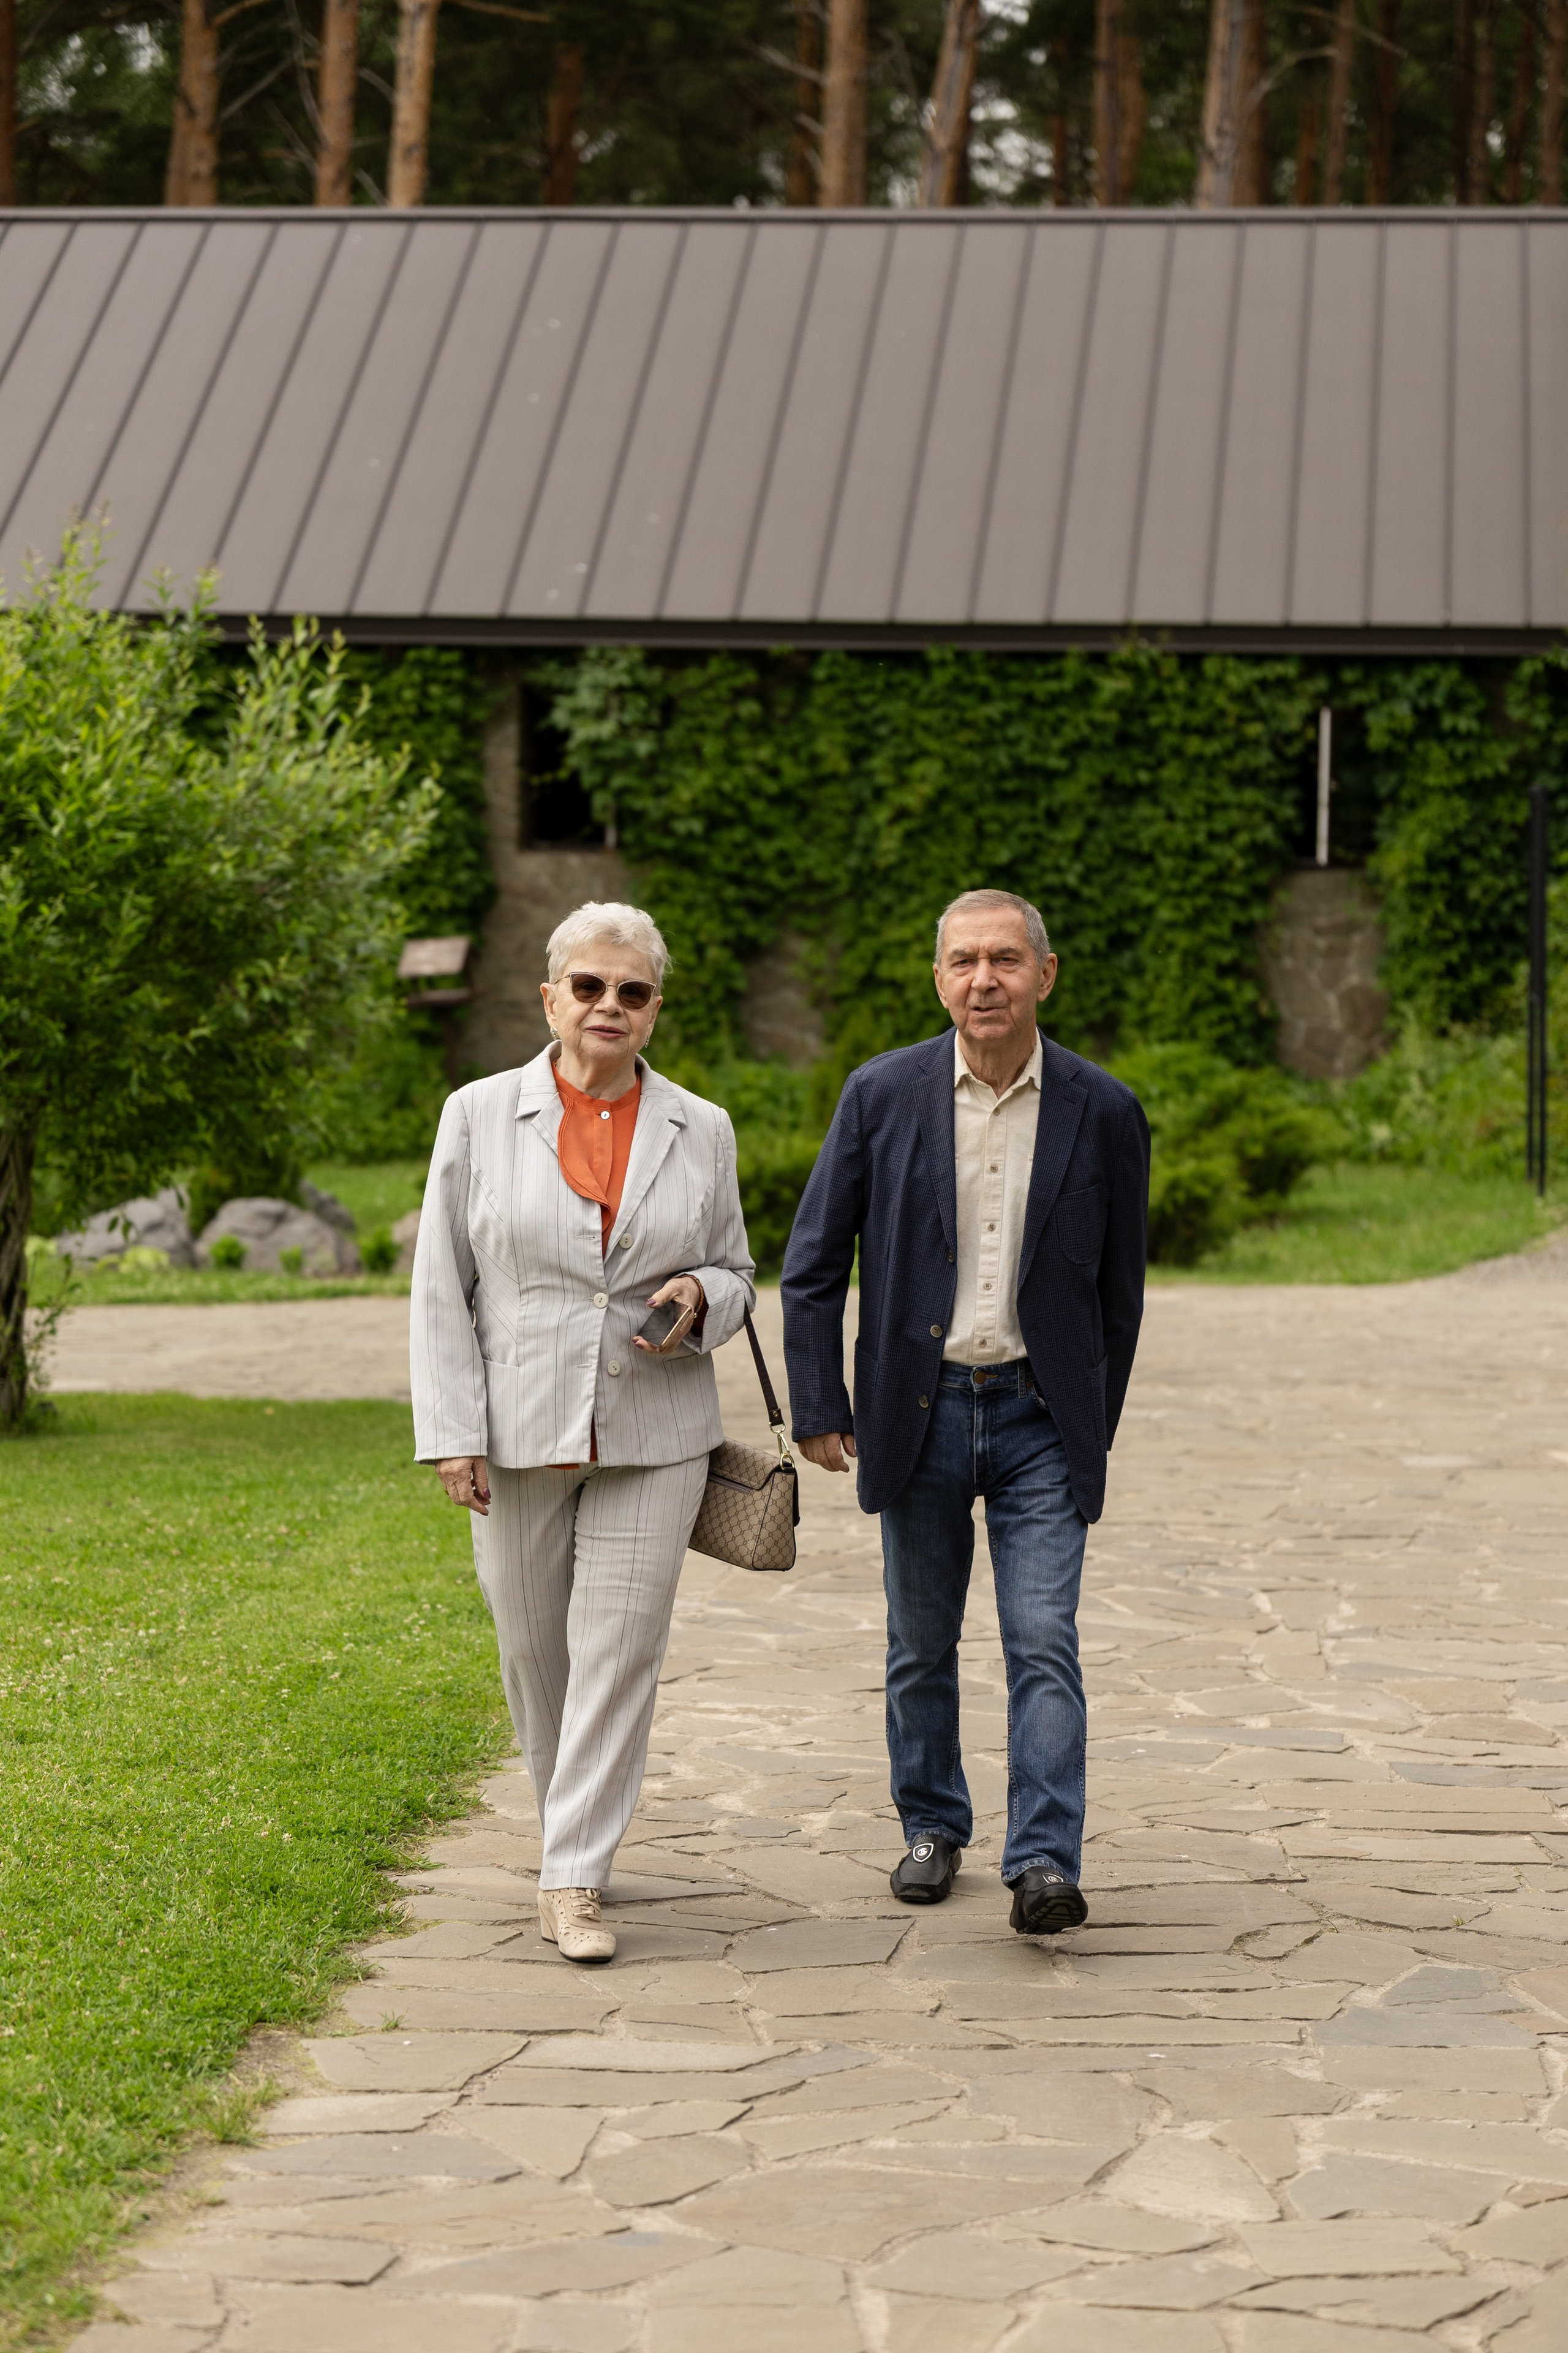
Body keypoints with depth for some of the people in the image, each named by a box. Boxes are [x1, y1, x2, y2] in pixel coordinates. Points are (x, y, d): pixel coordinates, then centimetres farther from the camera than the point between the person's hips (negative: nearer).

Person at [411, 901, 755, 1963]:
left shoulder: (702, 1131, 5)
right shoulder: (479, 1116, 2)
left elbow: (736, 1275, 14)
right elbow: (442, 1288, 1)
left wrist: (700, 1299, -10)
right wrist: (452, 1431, -6)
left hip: (654, 1433, 0)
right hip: (519, 1432, 0)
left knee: (621, 1647, -6)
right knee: (534, 1646, 10)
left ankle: (576, 1879, -1)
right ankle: (573, 1825, 34)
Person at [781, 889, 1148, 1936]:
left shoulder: (1103, 1112, -3)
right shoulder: (882, 1095, -3)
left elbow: (1119, 1289, 7)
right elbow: (814, 1265, 3)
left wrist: (1094, 1428, 9)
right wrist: (818, 1409, -1)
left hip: (1040, 1417, -1)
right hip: (919, 1412, 1)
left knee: (1045, 1645, -9)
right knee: (922, 1645, 12)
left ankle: (1045, 1862, -9)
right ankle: (934, 1827, 29)